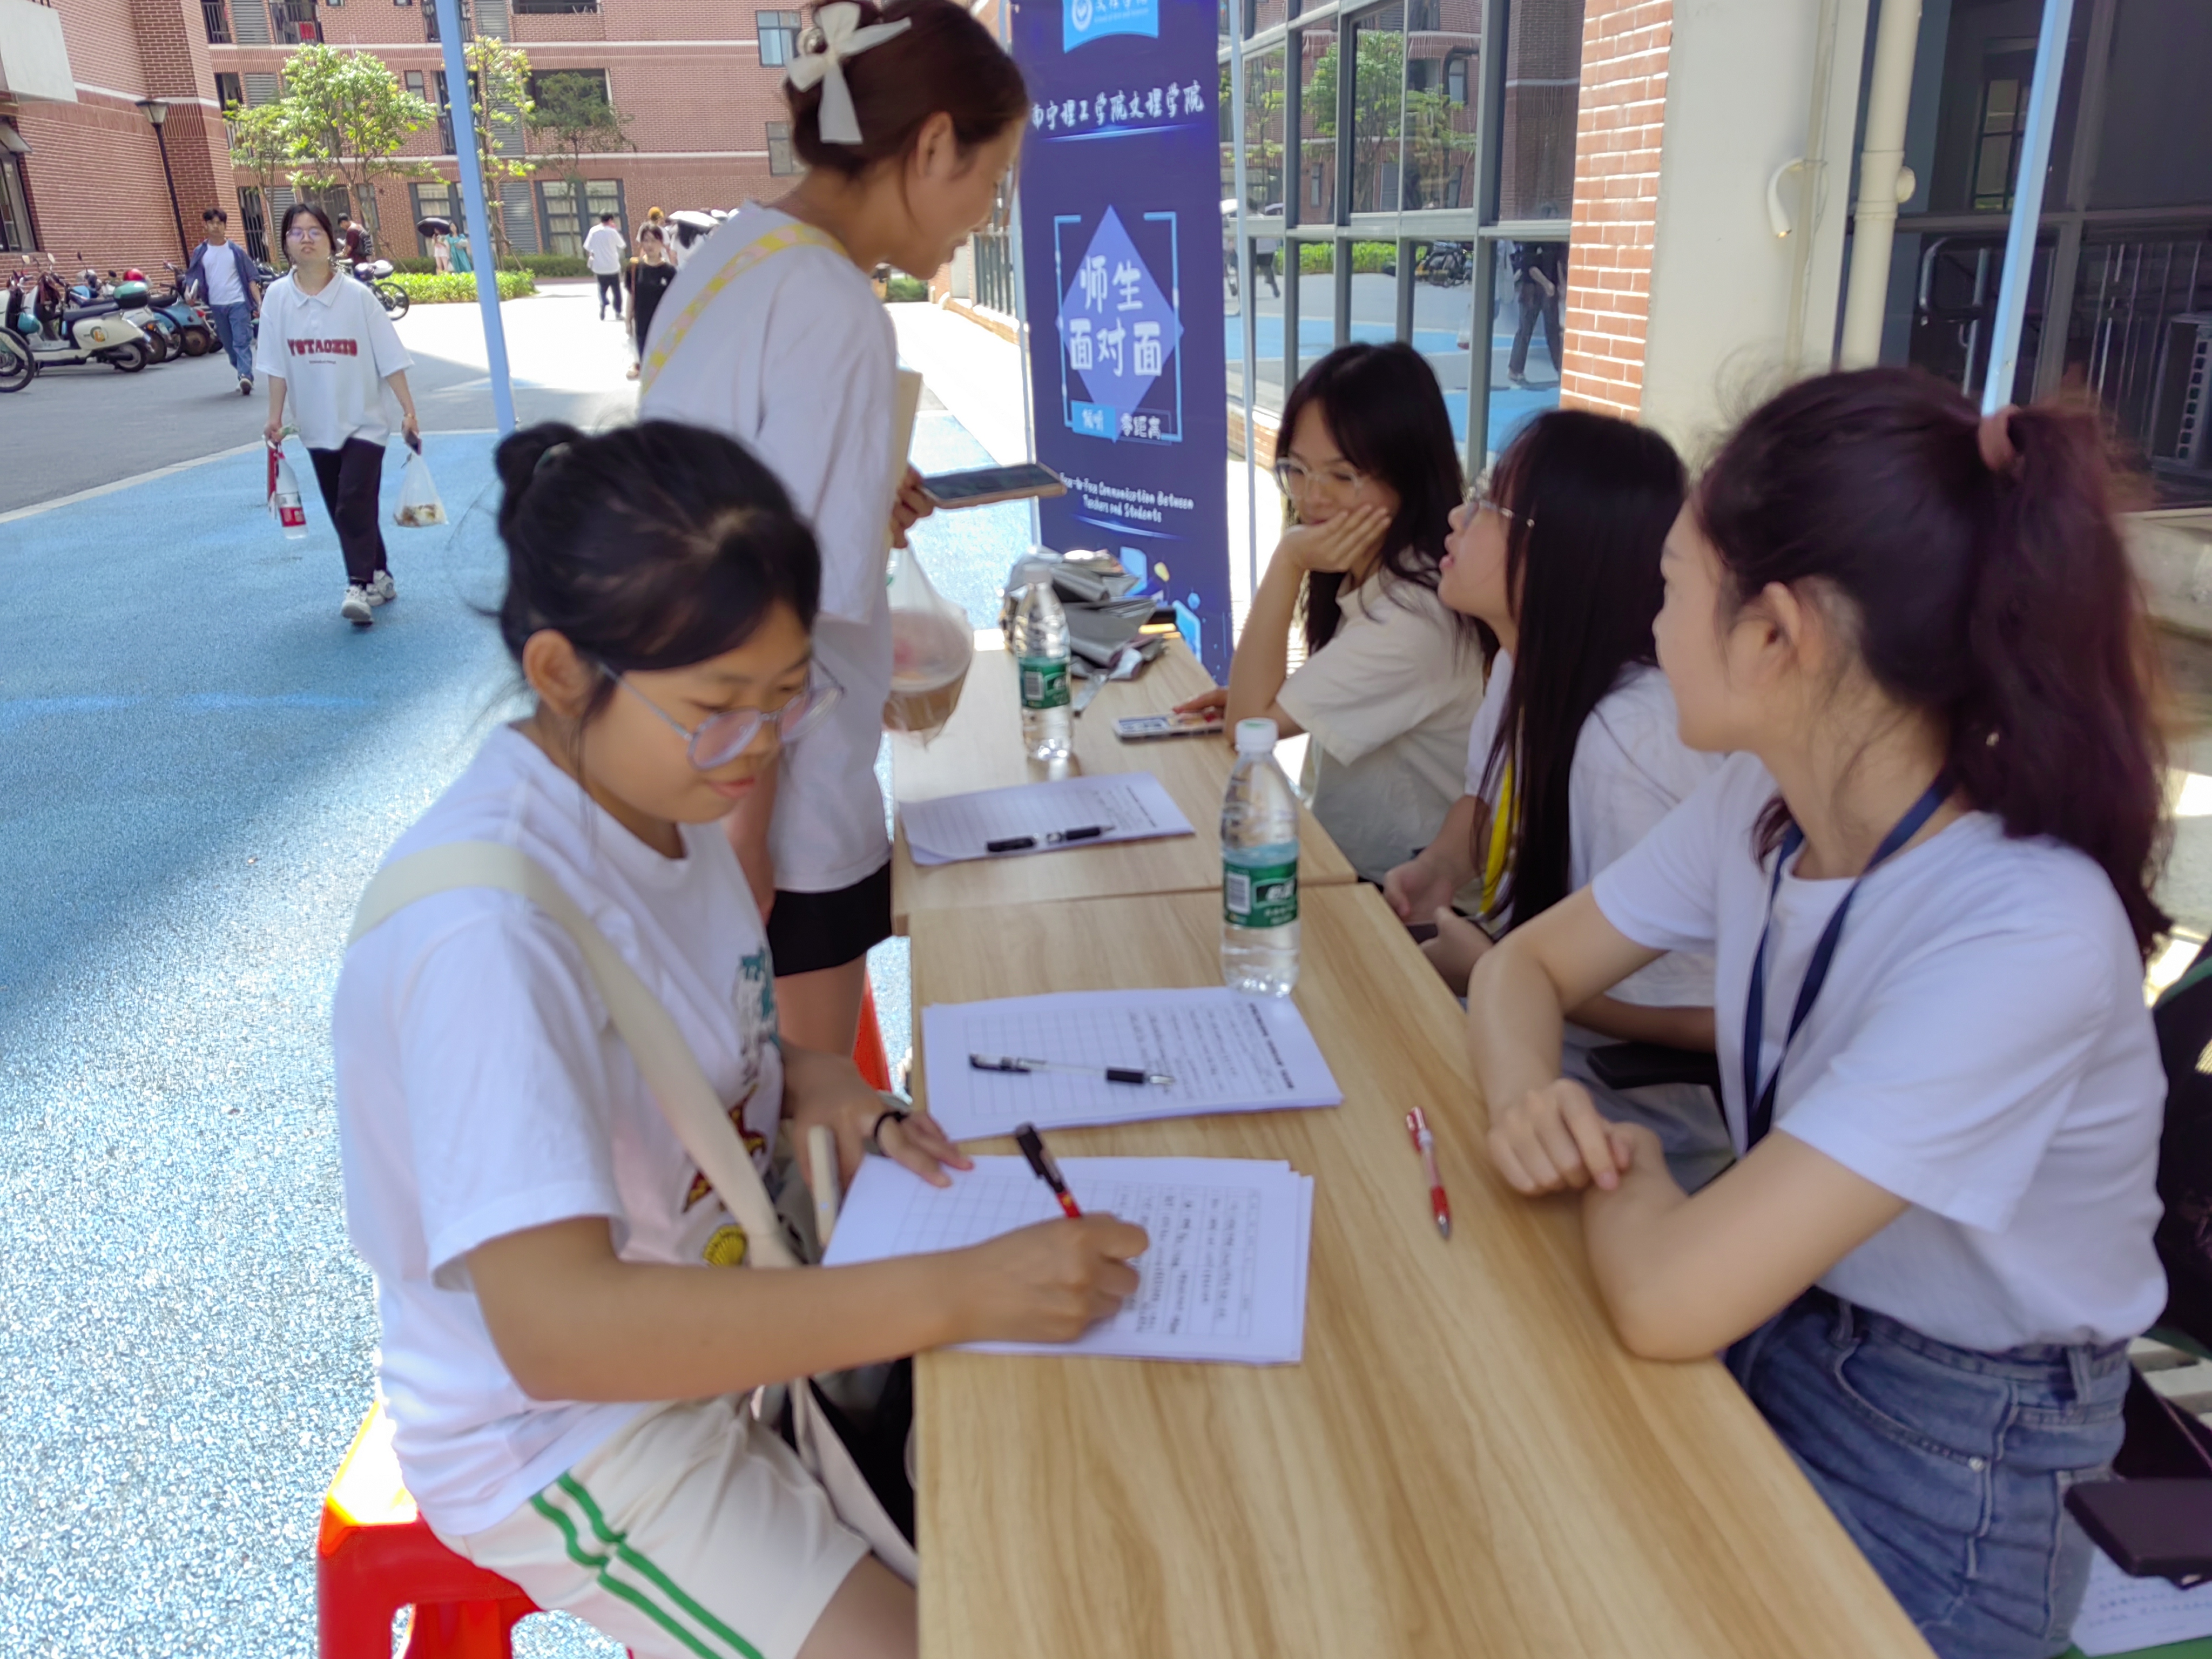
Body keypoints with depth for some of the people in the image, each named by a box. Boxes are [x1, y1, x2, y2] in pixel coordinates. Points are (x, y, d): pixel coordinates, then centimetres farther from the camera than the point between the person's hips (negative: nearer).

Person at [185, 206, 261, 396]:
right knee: (229, 346, 9)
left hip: (238, 303, -3)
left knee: (242, 342, -14)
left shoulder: (235, 250, 2)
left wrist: (259, 303, -8)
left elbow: (251, 278, 1)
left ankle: (246, 377, -24)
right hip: (216, 306, 3)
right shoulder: (200, 253, 7)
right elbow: (192, 277, 8)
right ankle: (244, 376, 20)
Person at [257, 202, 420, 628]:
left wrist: (408, 411, -9)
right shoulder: (277, 297, -3)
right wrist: (275, 418, -2)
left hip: (363, 421, -4)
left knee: (355, 502, -14)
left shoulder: (357, 296, -9)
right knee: (342, 510, 10)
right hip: (317, 426, 4)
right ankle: (379, 578, 23)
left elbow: (390, 359, -7)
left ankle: (360, 587, -14)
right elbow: (277, 367, 0)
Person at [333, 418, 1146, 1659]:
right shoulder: (487, 926, -32)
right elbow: (557, 1327, -38)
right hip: (569, 1427, -7)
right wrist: (960, 1290, -40)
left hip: (725, 1312, 8)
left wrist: (803, 1079, -11)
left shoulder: (665, 790, -6)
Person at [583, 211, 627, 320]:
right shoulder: (612, 232, -10)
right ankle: (618, 313, 11)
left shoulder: (593, 231, -2)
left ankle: (603, 305, -9)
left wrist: (590, 258, 12)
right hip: (613, 267, -2)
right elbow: (623, 245, 3)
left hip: (599, 267, 2)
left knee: (602, 290, 16)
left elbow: (587, 248, -2)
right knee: (616, 291, 12)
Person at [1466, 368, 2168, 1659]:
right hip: (1765, 1334, 5)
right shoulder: (1760, 802, -8)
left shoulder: (2024, 933, -31)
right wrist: (1531, 1099, -17)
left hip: (1940, 1482, -5)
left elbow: (1666, 1299, -35)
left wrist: (1626, 1164, -13)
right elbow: (1529, 967, 4)